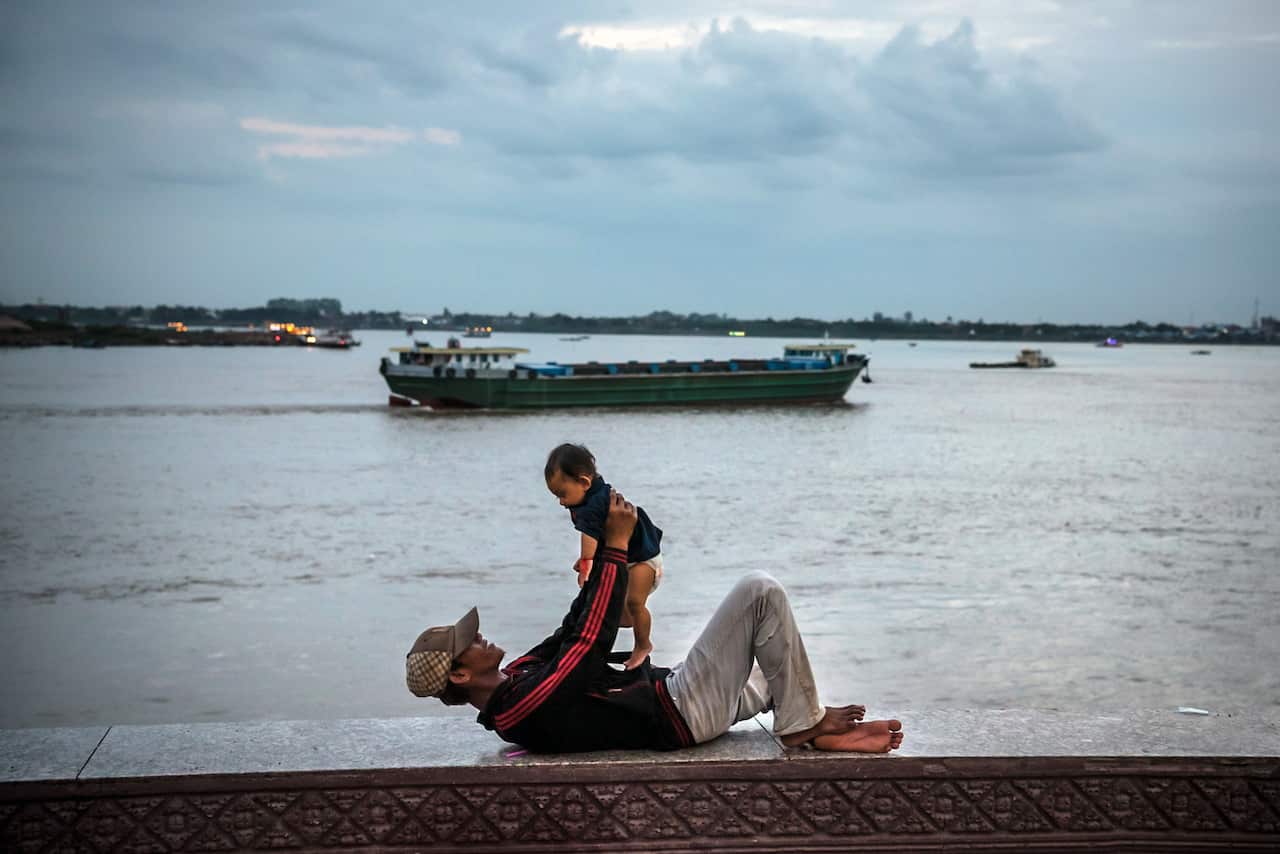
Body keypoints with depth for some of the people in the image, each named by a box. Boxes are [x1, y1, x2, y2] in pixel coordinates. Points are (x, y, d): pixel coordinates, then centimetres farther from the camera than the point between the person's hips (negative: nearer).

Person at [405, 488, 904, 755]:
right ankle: (803, 725, -3)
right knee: (760, 592, -15)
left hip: (672, 694, 11)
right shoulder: (524, 705, -24)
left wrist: (603, 548, 9)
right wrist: (616, 544, -22)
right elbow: (590, 642, -28)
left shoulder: (516, 680, 9)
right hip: (683, 714, -11)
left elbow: (572, 630, 15)